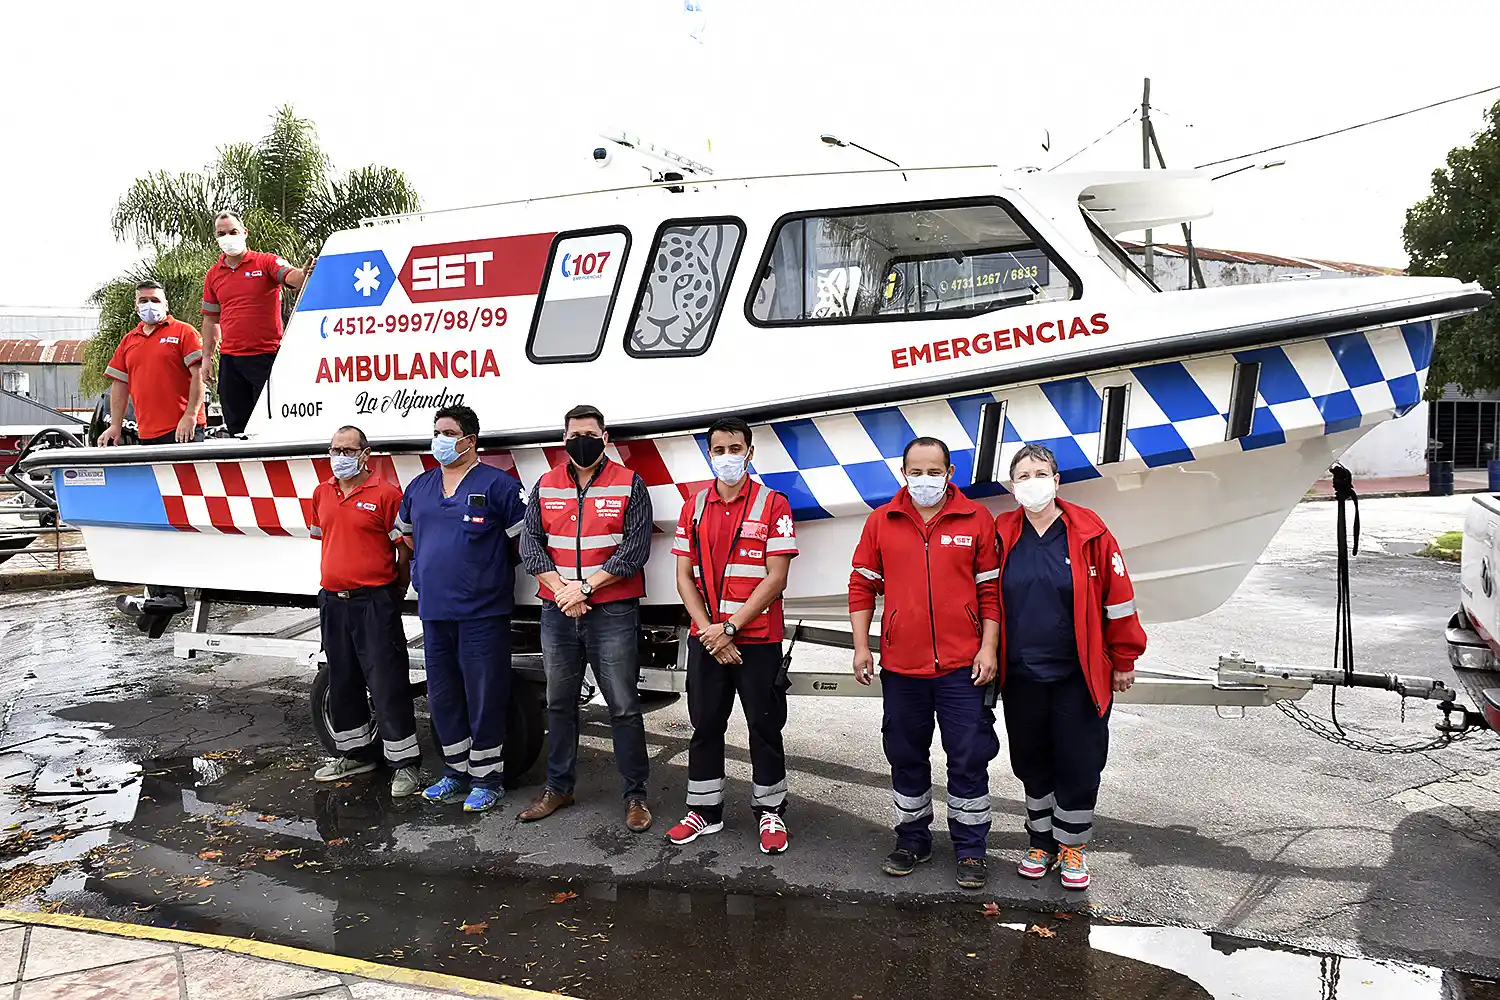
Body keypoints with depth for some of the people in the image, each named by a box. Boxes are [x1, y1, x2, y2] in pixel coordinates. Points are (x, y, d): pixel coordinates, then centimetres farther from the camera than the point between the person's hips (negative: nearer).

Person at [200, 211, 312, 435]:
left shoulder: (266, 262, 0)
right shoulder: (213, 275, 13)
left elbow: (290, 276, -20)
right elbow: (211, 319, 18)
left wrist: (303, 274, -45)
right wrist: (207, 357, 12)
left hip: (266, 356, -5)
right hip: (230, 359, 5)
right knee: (235, 424, 8)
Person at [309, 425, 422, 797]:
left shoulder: (386, 494, -9)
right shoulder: (321, 494, 11)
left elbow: (405, 550, -7)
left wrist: (396, 595, -1)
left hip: (375, 602, -7)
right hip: (333, 600, 7)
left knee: (387, 683, -4)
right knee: (342, 682, 16)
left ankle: (405, 763, 4)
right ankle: (356, 752, 32)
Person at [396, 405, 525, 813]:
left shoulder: (497, 484, -6)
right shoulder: (419, 487, 13)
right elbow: (406, 531, 28)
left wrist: (493, 570, 0)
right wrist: (422, 569, 18)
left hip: (482, 612, -6)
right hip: (434, 611, 7)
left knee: (484, 698, 0)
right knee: (442, 697, 15)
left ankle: (487, 778, 13)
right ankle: (457, 772, 29)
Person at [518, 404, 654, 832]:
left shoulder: (629, 485, -2)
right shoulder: (546, 486, 9)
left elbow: (635, 549, -10)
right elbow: (530, 544, 3)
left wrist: (585, 587, -14)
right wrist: (561, 590, -11)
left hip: (613, 614, -4)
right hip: (557, 613, 4)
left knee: (624, 708, 0)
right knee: (559, 704, 14)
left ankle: (636, 796, 10)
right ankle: (558, 788, 28)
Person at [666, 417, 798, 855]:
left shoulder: (773, 505, -5)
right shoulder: (694, 508, 8)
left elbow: (776, 577, -11)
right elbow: (684, 577, 5)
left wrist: (730, 627, -14)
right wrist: (709, 630, -7)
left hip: (759, 640, -4)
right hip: (706, 639, 4)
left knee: (764, 727, 5)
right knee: (705, 724, 11)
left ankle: (771, 811, 20)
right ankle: (704, 810, 24)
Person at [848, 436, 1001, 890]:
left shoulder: (977, 520, -1)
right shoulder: (880, 522, 3)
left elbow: (991, 589, 1)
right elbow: (863, 585, 6)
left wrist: (988, 648, -4)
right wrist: (861, 647, 1)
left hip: (962, 666, -2)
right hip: (900, 666, 2)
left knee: (969, 760, 5)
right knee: (906, 757, 14)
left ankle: (970, 849, 21)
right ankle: (912, 839, 30)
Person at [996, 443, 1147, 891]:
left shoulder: (1089, 533, -7)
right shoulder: (1002, 535, 0)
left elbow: (1118, 600, -2)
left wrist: (1124, 660, 1)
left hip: (1079, 674, -2)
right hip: (1021, 675, 2)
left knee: (1078, 763, 6)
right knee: (1032, 761, 13)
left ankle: (1072, 847, 25)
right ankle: (1041, 842, 31)